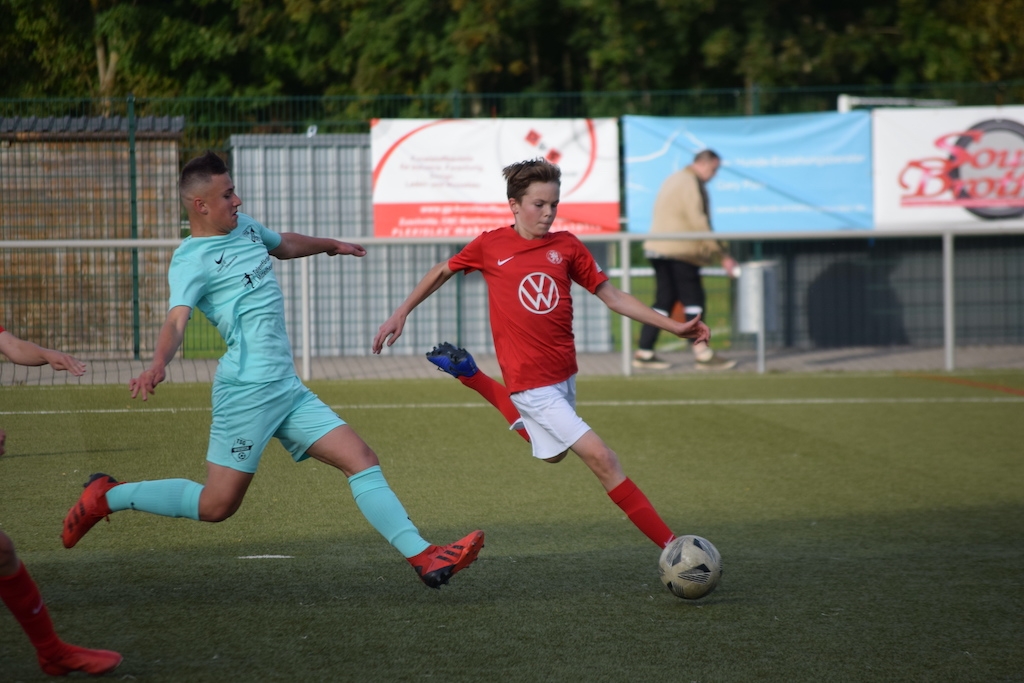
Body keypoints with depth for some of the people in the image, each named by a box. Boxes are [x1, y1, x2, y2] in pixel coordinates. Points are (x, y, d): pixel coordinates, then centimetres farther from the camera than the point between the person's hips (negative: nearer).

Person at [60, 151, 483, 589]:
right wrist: (158, 364, -47)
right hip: (248, 389, -8)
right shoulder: (192, 260, -11)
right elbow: (176, 319, -28)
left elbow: (284, 244, 38)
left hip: (287, 388, 8)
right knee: (217, 504, -4)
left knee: (362, 460, -2)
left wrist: (331, 245, 53)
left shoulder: (244, 227, 15)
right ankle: (107, 496, 13)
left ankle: (425, 558, -4)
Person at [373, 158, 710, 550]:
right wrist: (400, 314, 11)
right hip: (532, 381, -5)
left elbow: (612, 296, 4)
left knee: (552, 453, 29)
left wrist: (673, 326, -2)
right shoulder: (490, 246, -5)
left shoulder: (566, 246, 1)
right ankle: (669, 544, -9)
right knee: (601, 459, -13)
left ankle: (470, 375, 40)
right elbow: (442, 272, 12)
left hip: (564, 373, 5)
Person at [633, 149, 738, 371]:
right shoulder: (691, 183, -10)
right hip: (679, 250, -10)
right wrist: (722, 255, -15)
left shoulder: (673, 180, 21)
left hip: (658, 249, 10)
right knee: (694, 299, -8)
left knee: (664, 300, 9)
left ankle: (644, 353, 7)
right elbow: (699, 222, -17)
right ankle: (702, 354, -10)